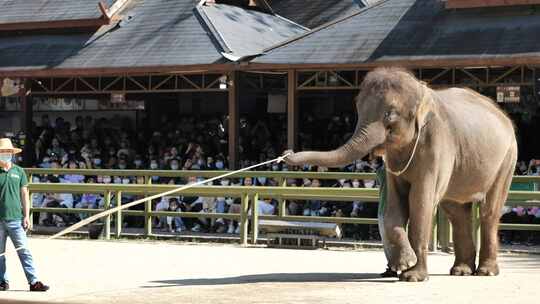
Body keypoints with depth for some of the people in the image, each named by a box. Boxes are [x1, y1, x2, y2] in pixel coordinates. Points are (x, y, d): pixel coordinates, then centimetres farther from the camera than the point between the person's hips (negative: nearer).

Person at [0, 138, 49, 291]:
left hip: (15, 219, 0)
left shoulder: (19, 171, 7)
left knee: (24, 251, -3)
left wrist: (26, 216, 3)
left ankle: (34, 282, -5)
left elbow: (24, 194, 9)